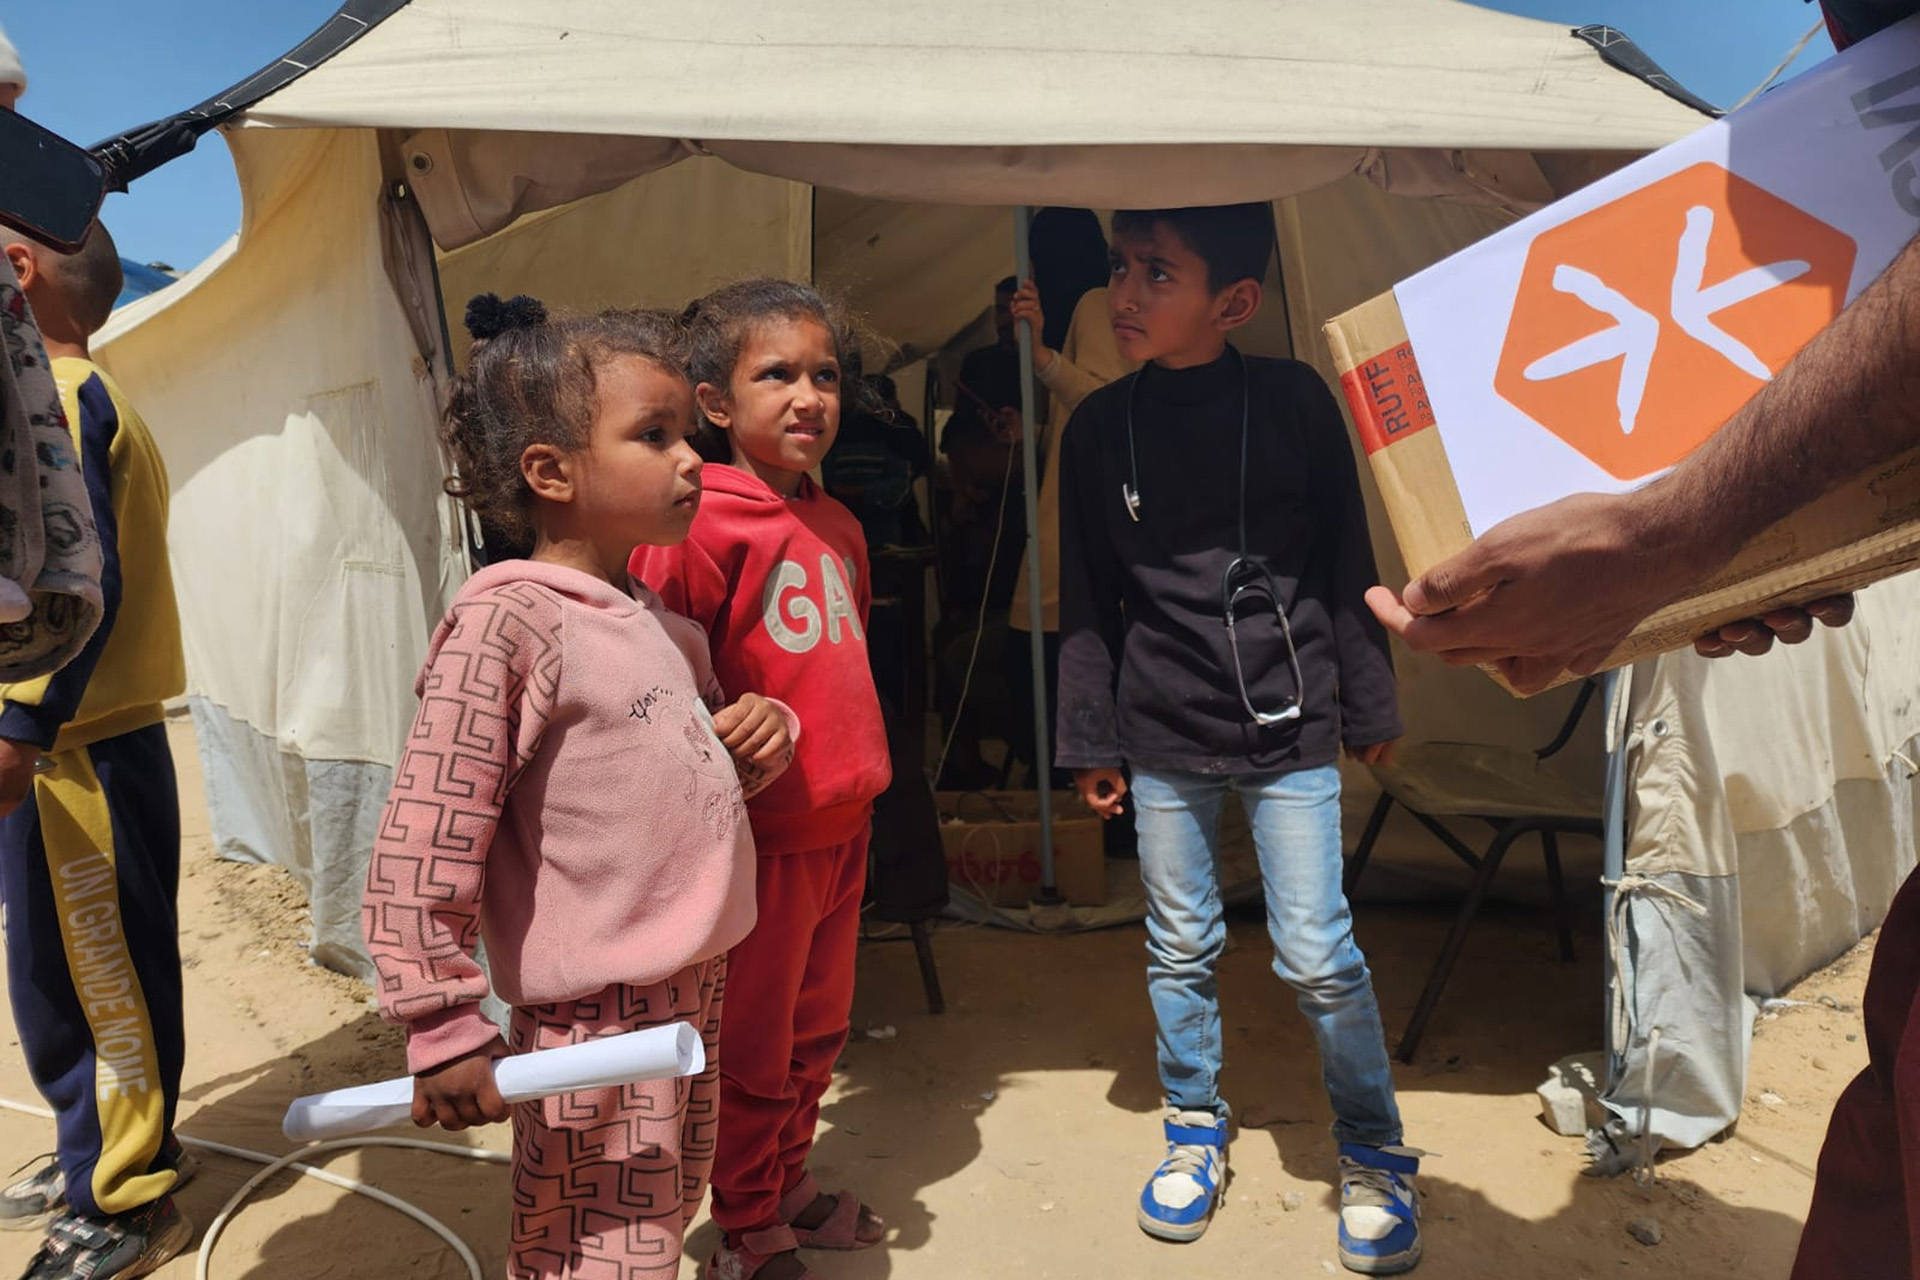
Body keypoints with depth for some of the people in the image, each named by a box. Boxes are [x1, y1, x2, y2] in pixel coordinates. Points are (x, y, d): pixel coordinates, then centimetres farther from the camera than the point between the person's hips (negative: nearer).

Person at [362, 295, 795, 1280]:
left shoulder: (659, 622, 9)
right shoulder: (507, 620, -17)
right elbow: (419, 849, -18)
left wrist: (757, 739, 1)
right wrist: (444, 1035, -15)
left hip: (694, 1002, 8)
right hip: (596, 1029, -8)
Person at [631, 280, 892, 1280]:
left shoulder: (838, 525, 9)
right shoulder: (700, 523, -16)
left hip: (839, 829, 8)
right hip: (757, 836, -7)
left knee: (816, 1035, 23)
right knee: (754, 1053, 11)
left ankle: (790, 1184, 44)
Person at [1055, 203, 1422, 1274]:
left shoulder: (1295, 402, -5)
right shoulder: (1099, 428, 1)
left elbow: (1346, 564, 1)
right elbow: (1088, 600, 5)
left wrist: (1370, 705, 5)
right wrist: (1090, 739, 6)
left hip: (1290, 724, -2)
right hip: (1164, 735, 2)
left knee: (1319, 955, 2)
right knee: (1182, 950, 13)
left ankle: (1375, 1153, 26)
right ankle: (1197, 1131, 35)